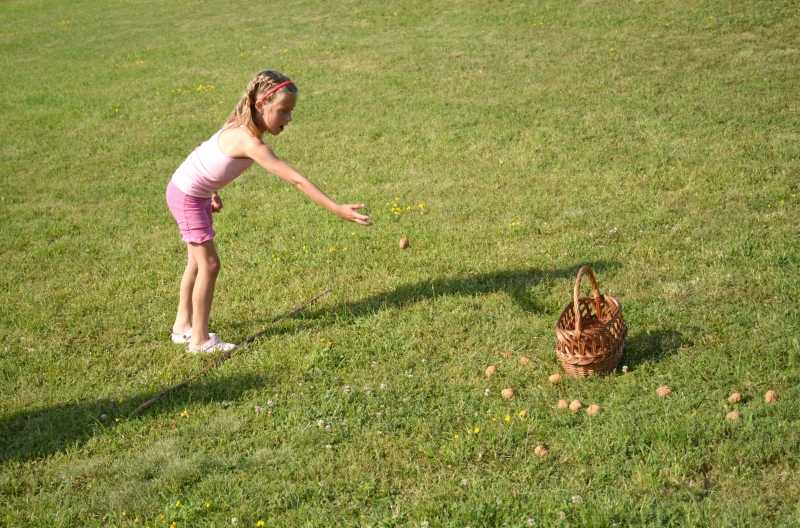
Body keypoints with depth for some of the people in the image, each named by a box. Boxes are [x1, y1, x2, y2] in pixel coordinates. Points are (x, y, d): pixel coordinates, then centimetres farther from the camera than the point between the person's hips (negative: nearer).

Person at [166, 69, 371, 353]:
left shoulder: (240, 127, -5)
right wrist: (337, 209, -37)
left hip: (198, 194, 10)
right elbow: (297, 180, -36)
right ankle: (199, 340, 6)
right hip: (186, 197, -10)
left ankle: (183, 325, 32)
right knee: (209, 264, -4)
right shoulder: (249, 141, -32)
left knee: (198, 261, 18)